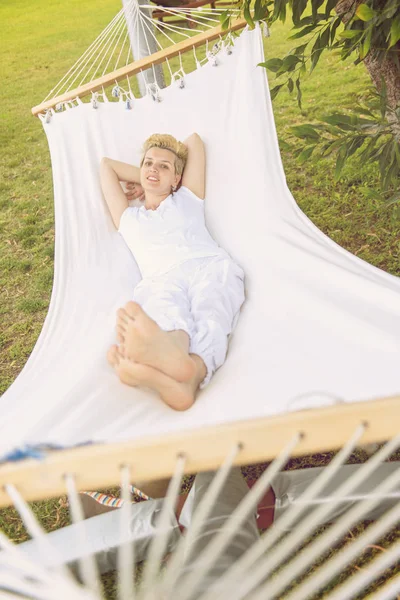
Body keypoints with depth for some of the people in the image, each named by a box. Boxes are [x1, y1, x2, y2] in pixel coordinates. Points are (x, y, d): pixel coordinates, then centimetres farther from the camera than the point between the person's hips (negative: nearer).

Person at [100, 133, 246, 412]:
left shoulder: (188, 198, 31)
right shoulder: (128, 219, 34)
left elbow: (194, 140, 37)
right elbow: (106, 164, 42)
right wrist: (143, 179, 43)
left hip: (211, 267, 1)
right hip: (162, 281, 0)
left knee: (210, 320, -35)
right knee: (166, 313, -38)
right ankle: (175, 358, -70)